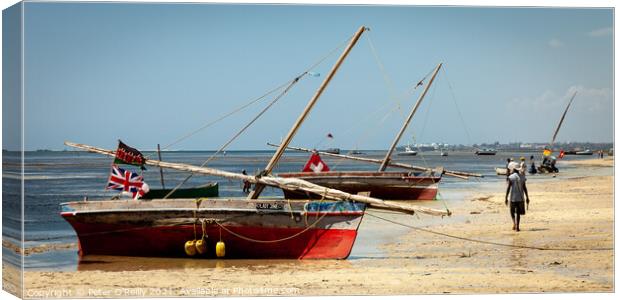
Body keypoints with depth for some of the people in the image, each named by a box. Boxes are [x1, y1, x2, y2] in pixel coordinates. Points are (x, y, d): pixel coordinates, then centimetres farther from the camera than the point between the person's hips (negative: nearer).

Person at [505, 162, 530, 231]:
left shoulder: (510, 177, -8)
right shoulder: (522, 177, 2)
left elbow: (508, 188, -9)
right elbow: (524, 188, 4)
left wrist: (506, 198, -4)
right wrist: (527, 197, 10)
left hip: (513, 198, -3)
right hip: (520, 197, 3)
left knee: (512, 212, 12)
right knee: (518, 213, 10)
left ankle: (514, 223, -11)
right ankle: (517, 227, 6)